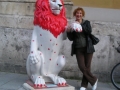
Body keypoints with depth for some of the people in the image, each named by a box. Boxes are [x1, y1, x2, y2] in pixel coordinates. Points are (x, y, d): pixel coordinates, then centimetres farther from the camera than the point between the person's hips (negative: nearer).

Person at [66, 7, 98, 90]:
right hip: (78, 49, 1)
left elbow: (89, 31, -15)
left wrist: (80, 26, -21)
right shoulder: (73, 25, 7)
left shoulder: (86, 22, 5)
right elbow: (71, 38, 2)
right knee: (82, 67, -8)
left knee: (87, 67, -1)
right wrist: (68, 31, -16)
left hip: (88, 48, -1)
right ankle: (94, 80, 12)